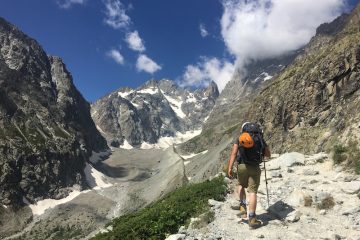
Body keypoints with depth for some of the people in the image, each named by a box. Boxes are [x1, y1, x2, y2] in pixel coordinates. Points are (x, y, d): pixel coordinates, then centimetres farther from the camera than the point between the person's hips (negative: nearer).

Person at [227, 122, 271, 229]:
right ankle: (252, 219, -3)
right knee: (252, 192, 0)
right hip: (255, 168, 0)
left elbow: (234, 153, -5)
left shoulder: (239, 138, 7)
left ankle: (243, 207, 17)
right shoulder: (260, 138, 10)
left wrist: (230, 168, -9)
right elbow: (268, 154, 11)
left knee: (241, 185, 27)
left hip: (242, 166, 1)